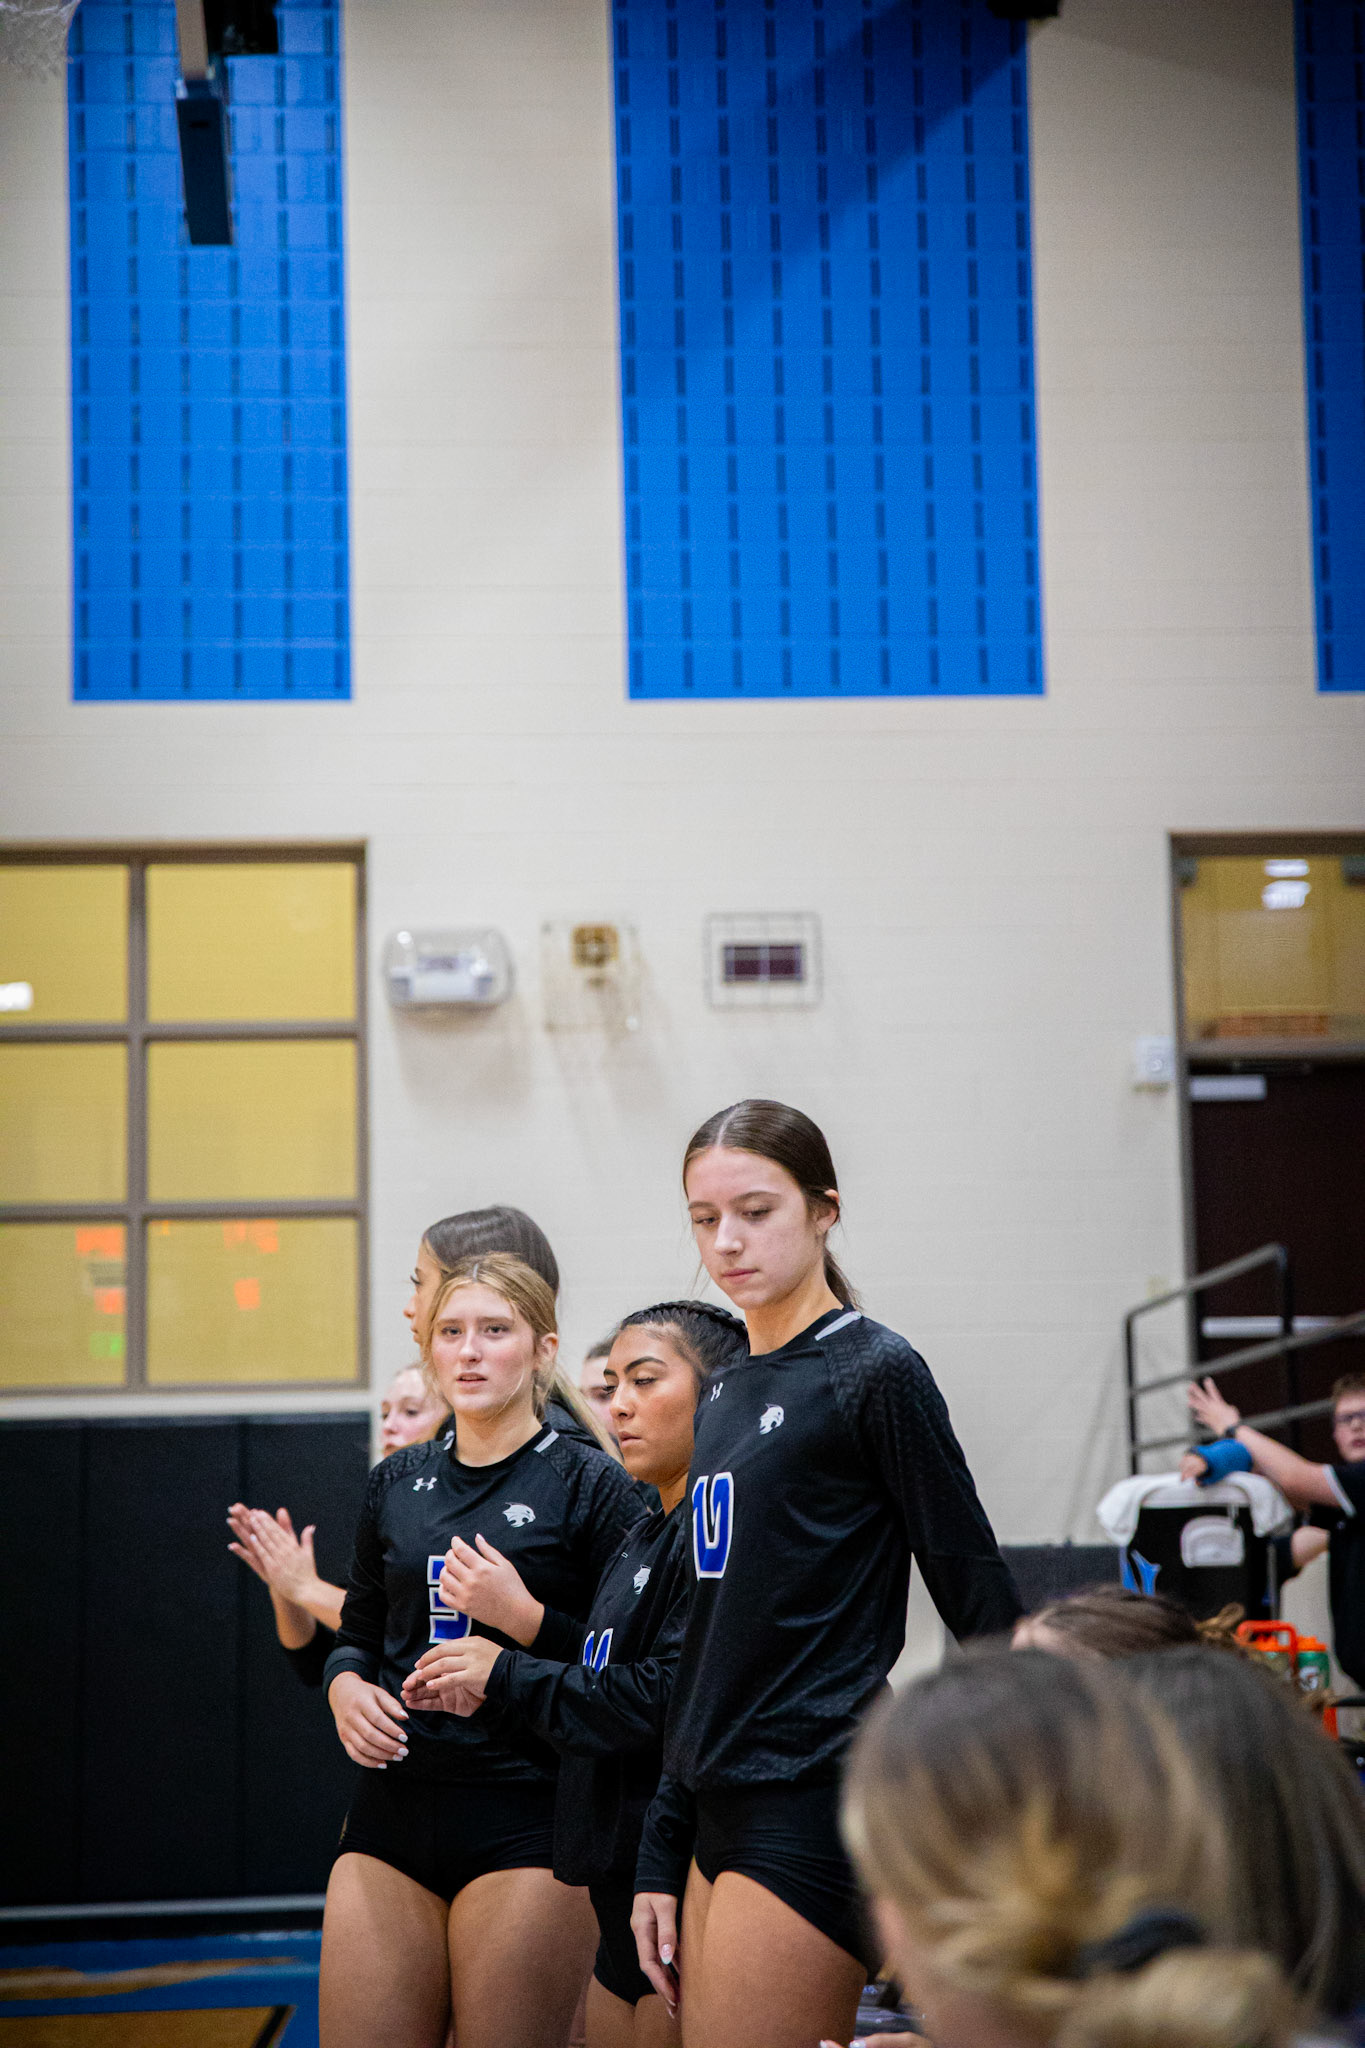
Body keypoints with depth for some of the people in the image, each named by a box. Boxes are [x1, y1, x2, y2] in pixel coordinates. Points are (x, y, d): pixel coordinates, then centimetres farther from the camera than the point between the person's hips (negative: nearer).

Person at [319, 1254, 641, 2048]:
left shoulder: (589, 1483, -3)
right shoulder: (397, 1482, 12)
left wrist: (526, 1620, -19)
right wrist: (346, 1685, 1)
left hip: (527, 1822, -5)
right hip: (393, 1811, 5)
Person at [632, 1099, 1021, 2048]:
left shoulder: (874, 1373, -8)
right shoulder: (727, 1393, 15)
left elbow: (982, 1602, -8)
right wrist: (660, 1855, 17)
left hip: (820, 1810, -8)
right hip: (727, 1822, 8)